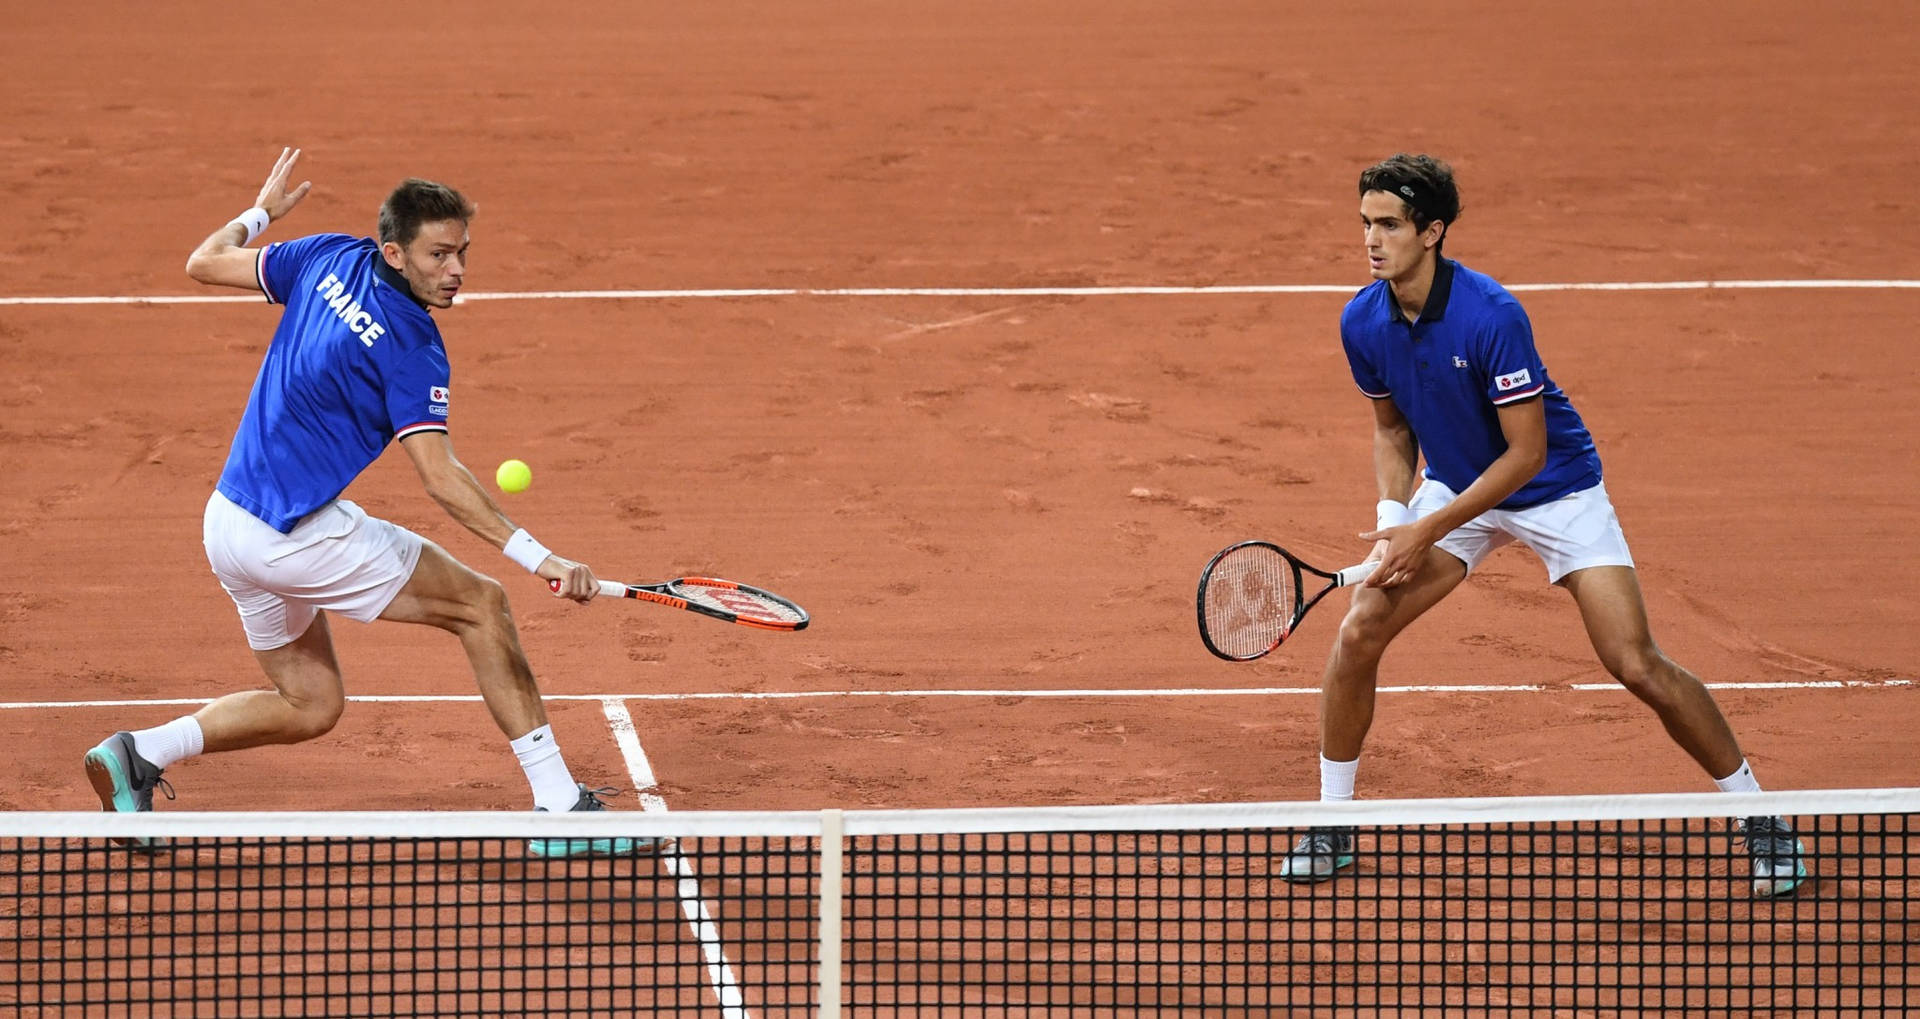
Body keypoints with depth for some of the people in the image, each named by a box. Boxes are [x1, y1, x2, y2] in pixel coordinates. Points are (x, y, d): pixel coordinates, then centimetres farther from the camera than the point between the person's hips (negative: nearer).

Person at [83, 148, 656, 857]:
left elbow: (203, 262, 14)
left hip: (228, 525, 8)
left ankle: (141, 753, 9)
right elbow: (440, 479, -25)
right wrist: (538, 558, -30)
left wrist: (262, 212, 33)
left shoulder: (330, 259, 3)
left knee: (311, 704, 22)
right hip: (300, 533, -8)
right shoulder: (411, 349, -18)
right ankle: (559, 806, -3)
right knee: (481, 605, 0)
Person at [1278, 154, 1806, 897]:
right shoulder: (1362, 323, -12)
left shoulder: (1492, 317, -31)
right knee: (1358, 633, -10)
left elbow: (1525, 453, -26)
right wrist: (1392, 513, -12)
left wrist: (1428, 531, -25)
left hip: (1556, 492, -5)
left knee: (1636, 666, -12)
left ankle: (1759, 817, 4)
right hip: (1457, 485, 5)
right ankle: (1330, 828, 6)